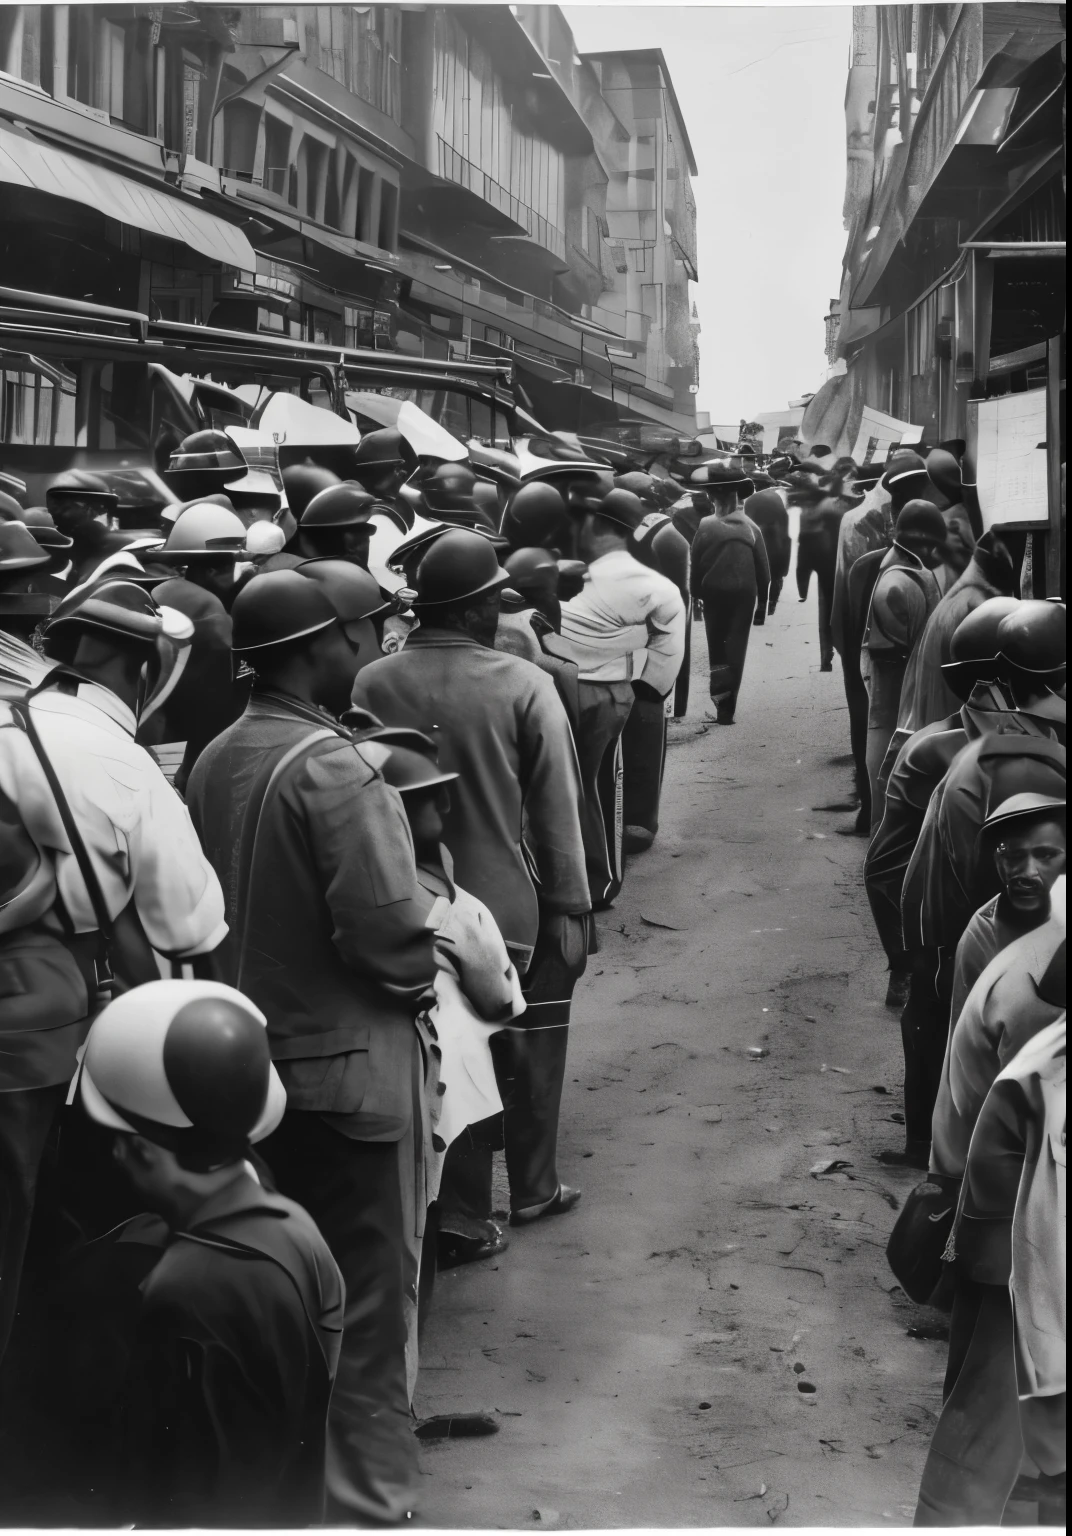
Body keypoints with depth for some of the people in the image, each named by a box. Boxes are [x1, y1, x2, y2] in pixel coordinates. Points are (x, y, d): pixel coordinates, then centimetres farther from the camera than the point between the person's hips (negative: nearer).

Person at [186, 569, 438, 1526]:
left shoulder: (215, 762, 3)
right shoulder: (336, 768, -21)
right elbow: (389, 932, -24)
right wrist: (418, 983, -5)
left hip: (247, 1055, 8)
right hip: (341, 1063, -8)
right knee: (360, 1291, 4)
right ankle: (368, 1497, 15)